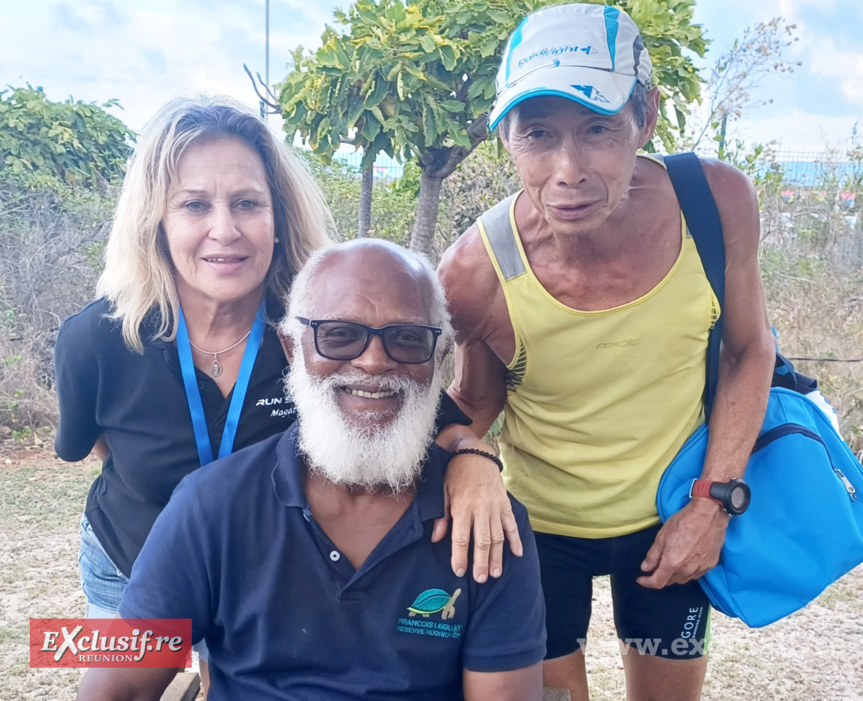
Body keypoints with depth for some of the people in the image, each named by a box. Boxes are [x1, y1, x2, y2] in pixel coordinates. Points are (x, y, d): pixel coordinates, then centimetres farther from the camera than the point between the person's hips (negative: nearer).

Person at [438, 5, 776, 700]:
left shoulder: (718, 201, -23)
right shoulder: (475, 274, -28)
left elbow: (750, 349, -6)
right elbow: (477, 402, -7)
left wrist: (714, 504, -9)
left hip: (672, 517, 2)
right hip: (539, 524, -2)